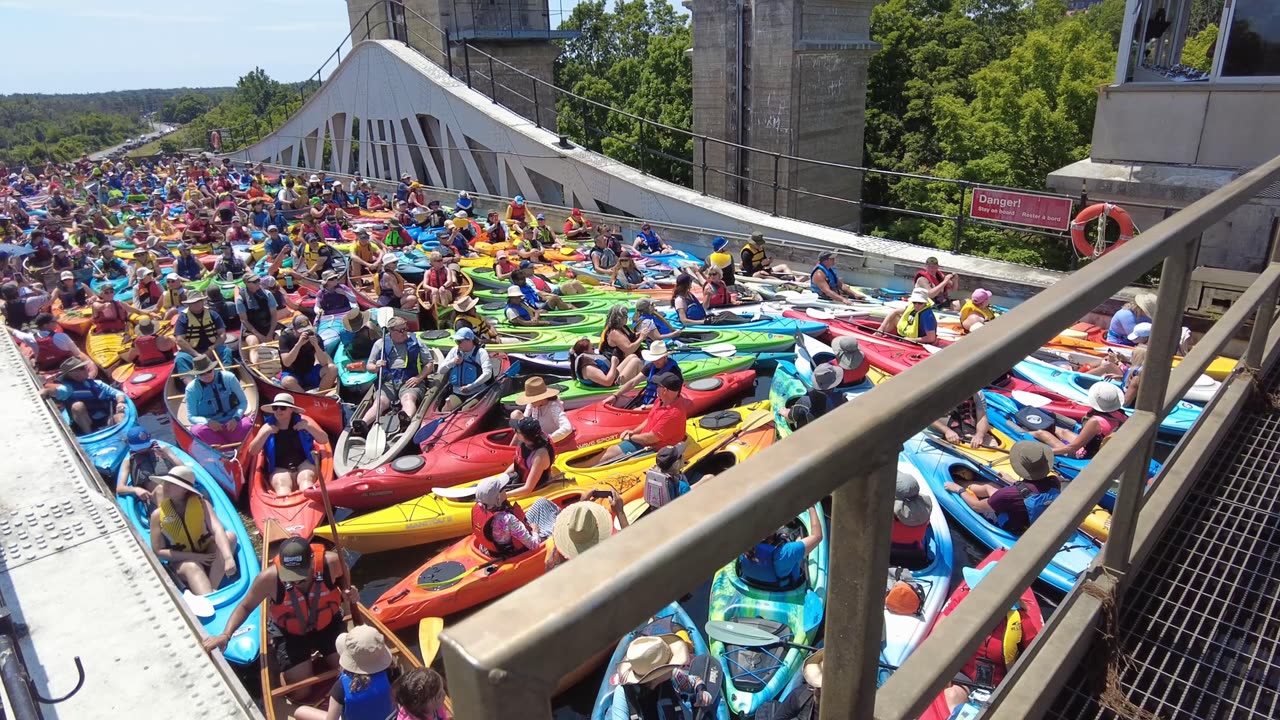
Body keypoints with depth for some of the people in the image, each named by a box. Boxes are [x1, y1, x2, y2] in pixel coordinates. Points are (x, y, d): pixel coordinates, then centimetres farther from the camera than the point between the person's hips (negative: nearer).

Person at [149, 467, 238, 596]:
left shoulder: (201, 503, -7)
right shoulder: (158, 514, -6)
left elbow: (218, 530, -23)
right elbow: (158, 552, -6)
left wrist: (228, 557, -42)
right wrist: (195, 557, -18)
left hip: (207, 555, 1)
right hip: (181, 562, -1)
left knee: (230, 536, -26)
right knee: (191, 567, -35)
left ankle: (211, 589, -32)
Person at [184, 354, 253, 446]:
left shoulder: (228, 377, -1)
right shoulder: (191, 388, -1)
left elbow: (243, 402, 3)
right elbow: (191, 417, -2)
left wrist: (235, 418, -17)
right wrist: (208, 422, -23)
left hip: (233, 423, 0)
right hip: (209, 427, 0)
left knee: (248, 423, -33)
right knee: (197, 430, -35)